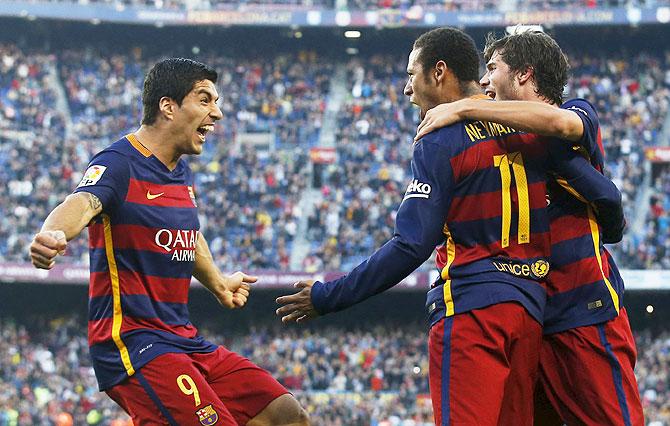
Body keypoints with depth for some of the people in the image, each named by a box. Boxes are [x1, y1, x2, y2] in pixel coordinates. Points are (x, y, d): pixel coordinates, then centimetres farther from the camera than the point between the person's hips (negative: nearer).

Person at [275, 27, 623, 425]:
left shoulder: (439, 142, -7)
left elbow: (410, 247, -13)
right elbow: (607, 197, 4)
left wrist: (326, 297, -7)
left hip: (470, 307, -6)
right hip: (530, 307, 7)